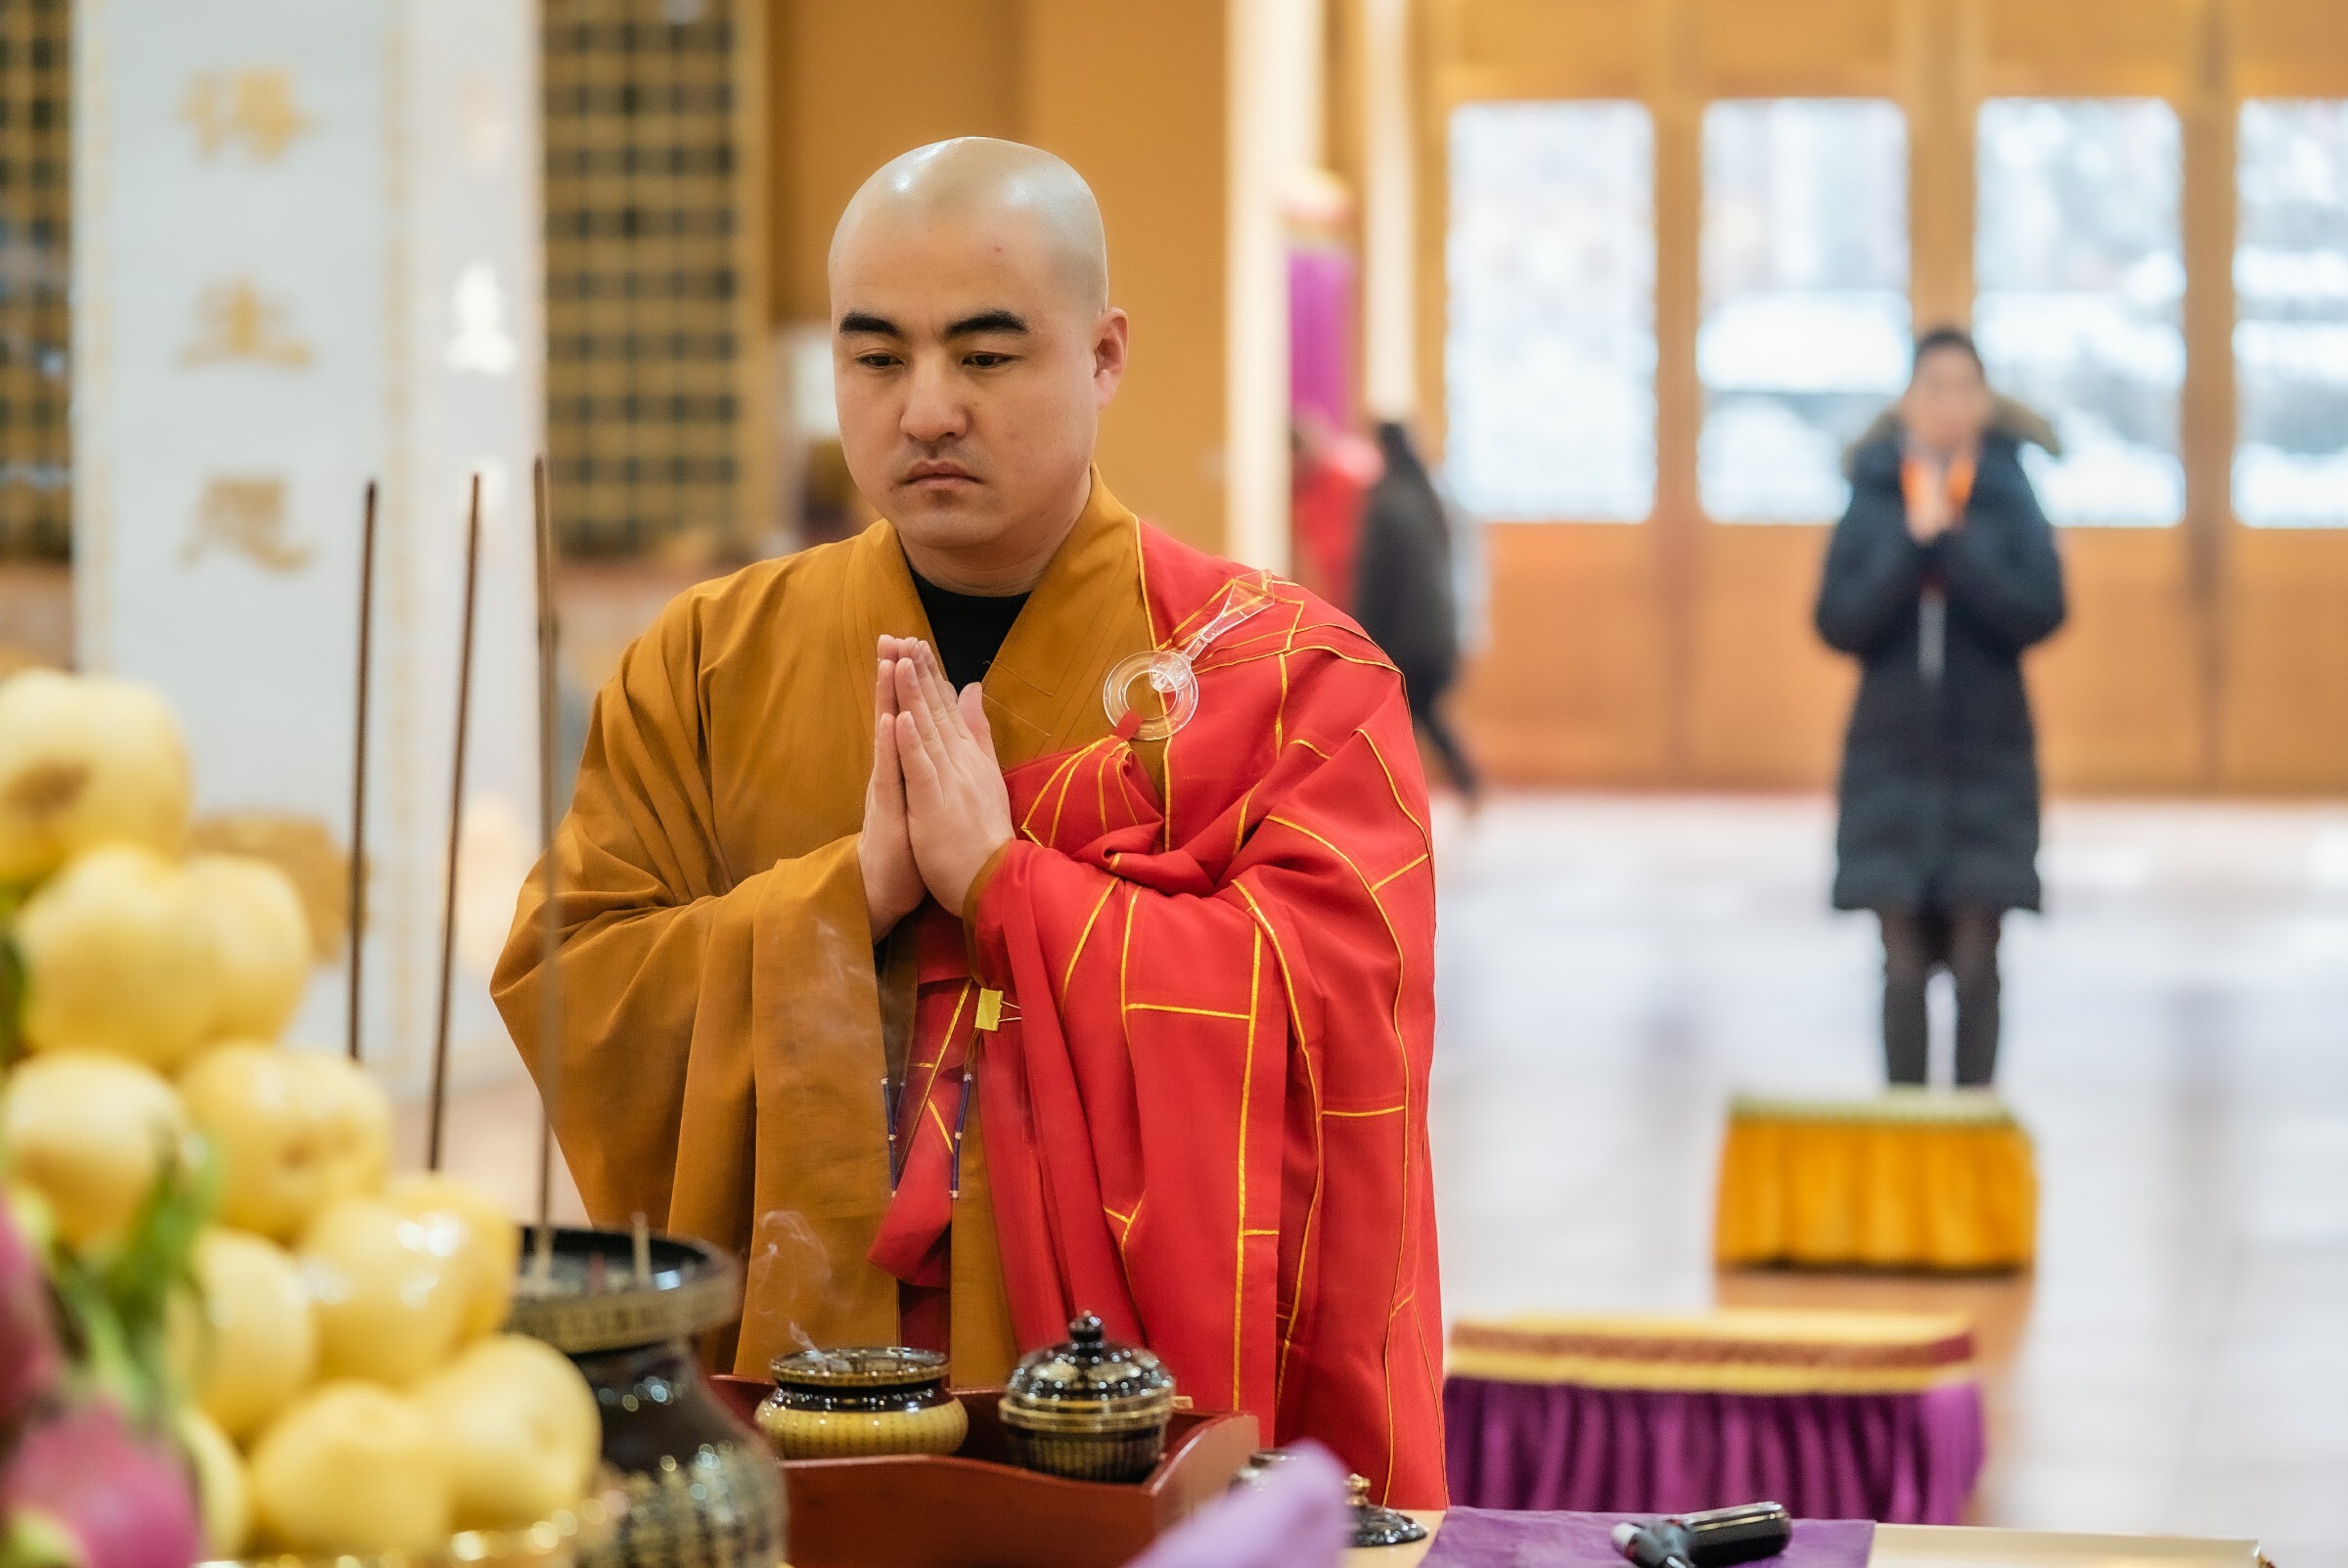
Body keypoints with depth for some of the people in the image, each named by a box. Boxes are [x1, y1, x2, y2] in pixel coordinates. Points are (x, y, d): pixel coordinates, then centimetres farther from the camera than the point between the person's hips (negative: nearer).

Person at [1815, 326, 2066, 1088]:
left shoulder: (2010, 498, 0)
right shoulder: (1873, 499, 1)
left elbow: (2041, 610, -12)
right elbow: (1838, 621, -7)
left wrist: (1950, 540, -18)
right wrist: (1912, 541, -16)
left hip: (1987, 756, 0)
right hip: (1893, 756, 0)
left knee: (1975, 961, -2)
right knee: (1904, 962, -1)